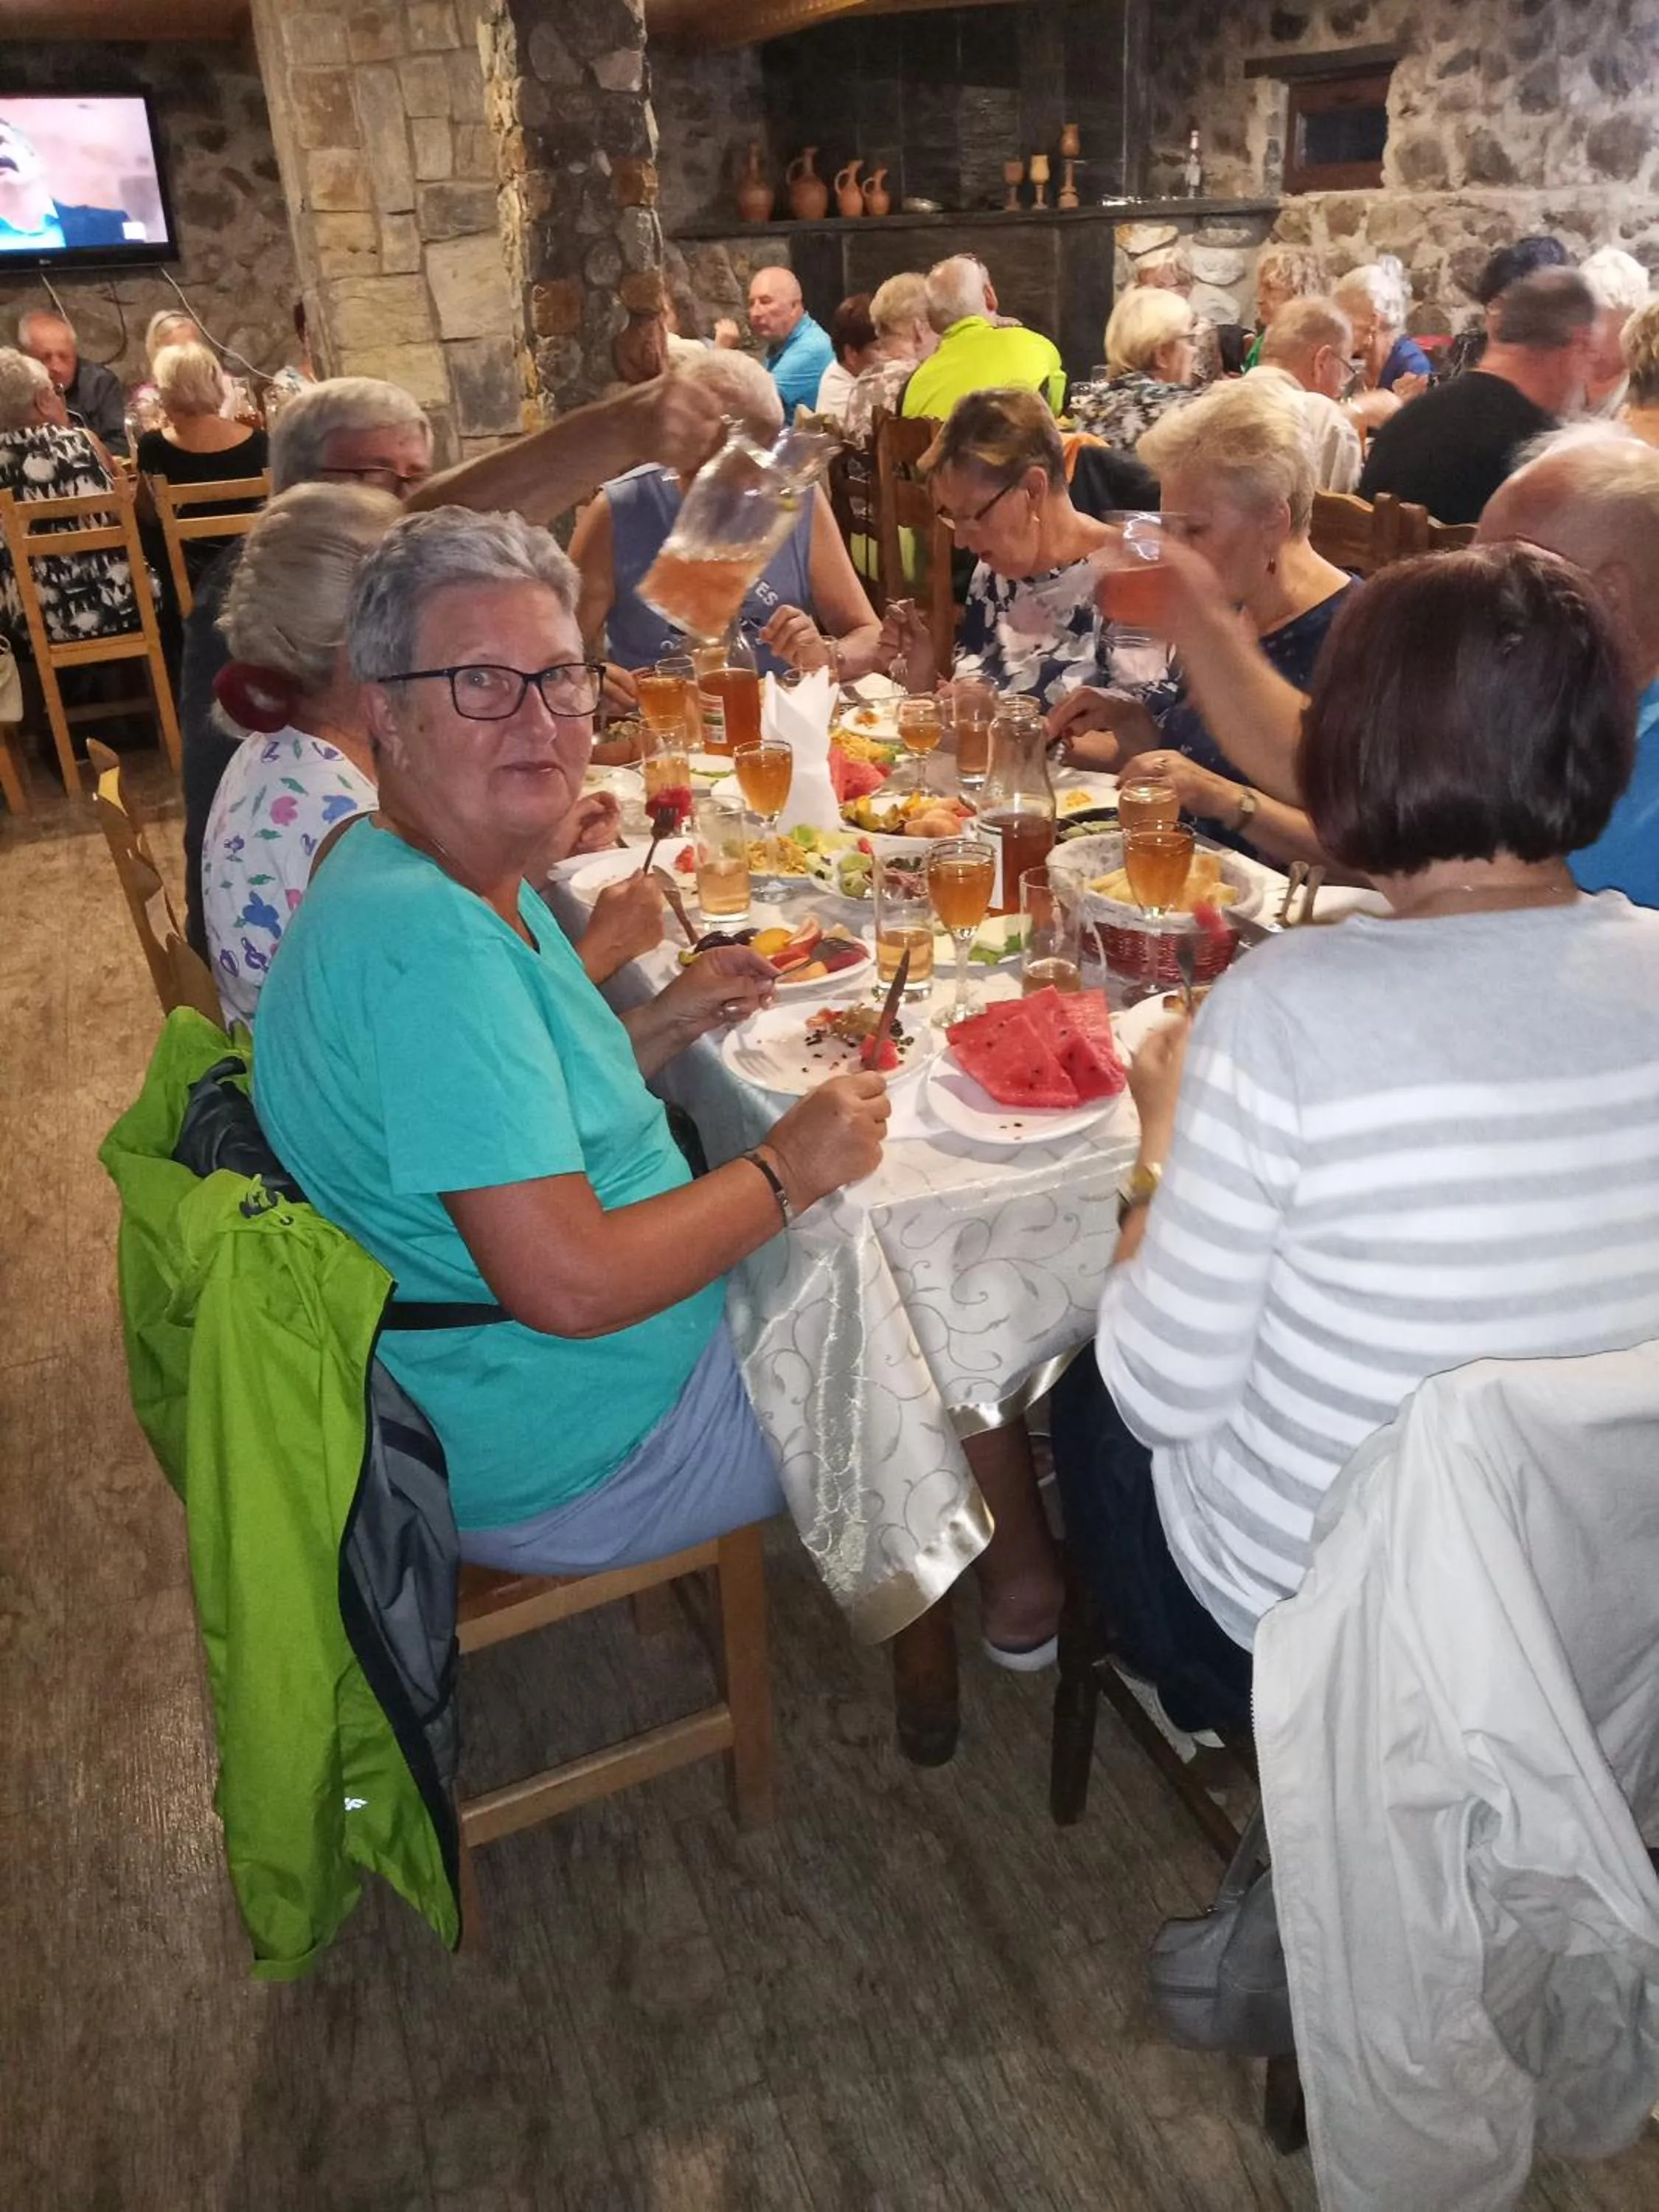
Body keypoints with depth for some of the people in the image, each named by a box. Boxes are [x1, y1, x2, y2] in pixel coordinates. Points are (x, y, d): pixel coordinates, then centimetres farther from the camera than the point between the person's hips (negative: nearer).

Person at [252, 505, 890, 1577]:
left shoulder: (468, 884, 2)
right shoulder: (427, 938, -31)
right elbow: (569, 1286, -32)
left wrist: (664, 1026, 2)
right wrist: (791, 1167, -19)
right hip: (565, 1467, -9)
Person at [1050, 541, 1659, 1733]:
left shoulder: (1286, 1007, -30)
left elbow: (1166, 1395, -21)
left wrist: (1166, 1139, -6)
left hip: (1292, 1611, -5)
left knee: (1093, 1399, 25)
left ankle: (1206, 1693, 43)